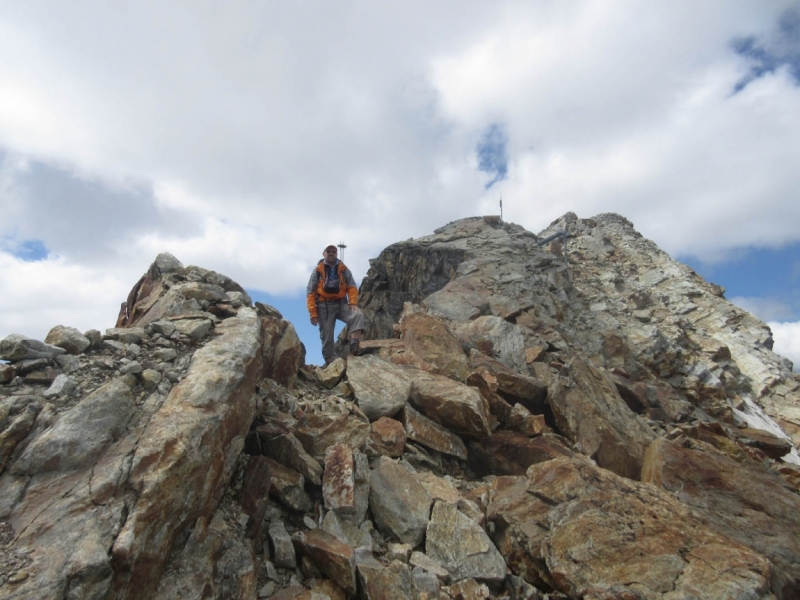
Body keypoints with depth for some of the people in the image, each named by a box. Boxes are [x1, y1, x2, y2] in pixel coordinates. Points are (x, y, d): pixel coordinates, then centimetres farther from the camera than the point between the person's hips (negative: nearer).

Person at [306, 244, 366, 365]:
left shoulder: (343, 269, 11)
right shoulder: (318, 271, 5)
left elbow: (352, 287, 7)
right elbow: (311, 293, 1)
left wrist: (353, 302, -13)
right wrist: (313, 313, -7)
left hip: (341, 303, 1)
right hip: (324, 306, -1)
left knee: (357, 314, -28)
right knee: (326, 336, -2)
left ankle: (355, 344, -38)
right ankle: (329, 362, 7)